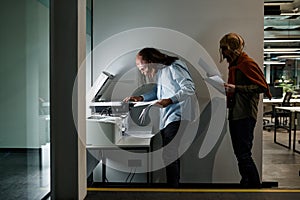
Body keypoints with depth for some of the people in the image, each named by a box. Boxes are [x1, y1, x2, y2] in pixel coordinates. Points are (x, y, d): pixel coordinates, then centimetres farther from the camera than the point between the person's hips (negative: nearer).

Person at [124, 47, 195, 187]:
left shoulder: (174, 67, -12)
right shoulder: (159, 73, 16)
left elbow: (190, 89, -18)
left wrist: (170, 100, -27)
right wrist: (141, 98, 12)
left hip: (176, 118, -9)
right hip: (165, 119, 10)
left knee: (169, 155, -14)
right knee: (171, 154, 14)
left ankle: (172, 186, -6)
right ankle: (175, 183, 26)